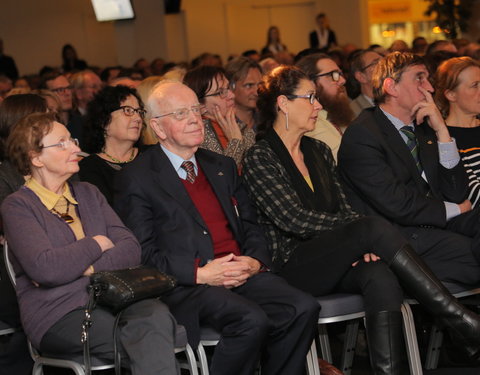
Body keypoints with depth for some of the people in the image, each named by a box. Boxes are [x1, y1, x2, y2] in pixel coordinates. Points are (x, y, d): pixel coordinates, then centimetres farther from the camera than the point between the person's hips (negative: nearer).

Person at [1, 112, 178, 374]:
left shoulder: (88, 194, 21)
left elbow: (130, 250, 10)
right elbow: (45, 269, -14)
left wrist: (86, 268, -8)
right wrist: (97, 244, 1)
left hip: (111, 297, 6)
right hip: (59, 314, -5)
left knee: (156, 314, -32)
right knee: (150, 343, -33)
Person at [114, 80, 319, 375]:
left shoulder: (223, 167, 23)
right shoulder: (136, 179, 2)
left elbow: (250, 227, 21)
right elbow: (143, 253, -5)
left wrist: (256, 261, -2)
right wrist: (199, 274, -15)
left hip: (242, 274, 6)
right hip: (185, 285, -6)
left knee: (304, 309, -21)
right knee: (252, 321, -33)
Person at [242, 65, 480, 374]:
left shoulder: (319, 151, 18)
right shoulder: (259, 159, -4)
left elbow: (344, 209, 13)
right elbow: (295, 219, -14)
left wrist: (363, 242, -11)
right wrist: (367, 233, -14)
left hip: (335, 263, 6)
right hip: (293, 265, -6)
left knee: (380, 277, -31)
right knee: (374, 226, -29)